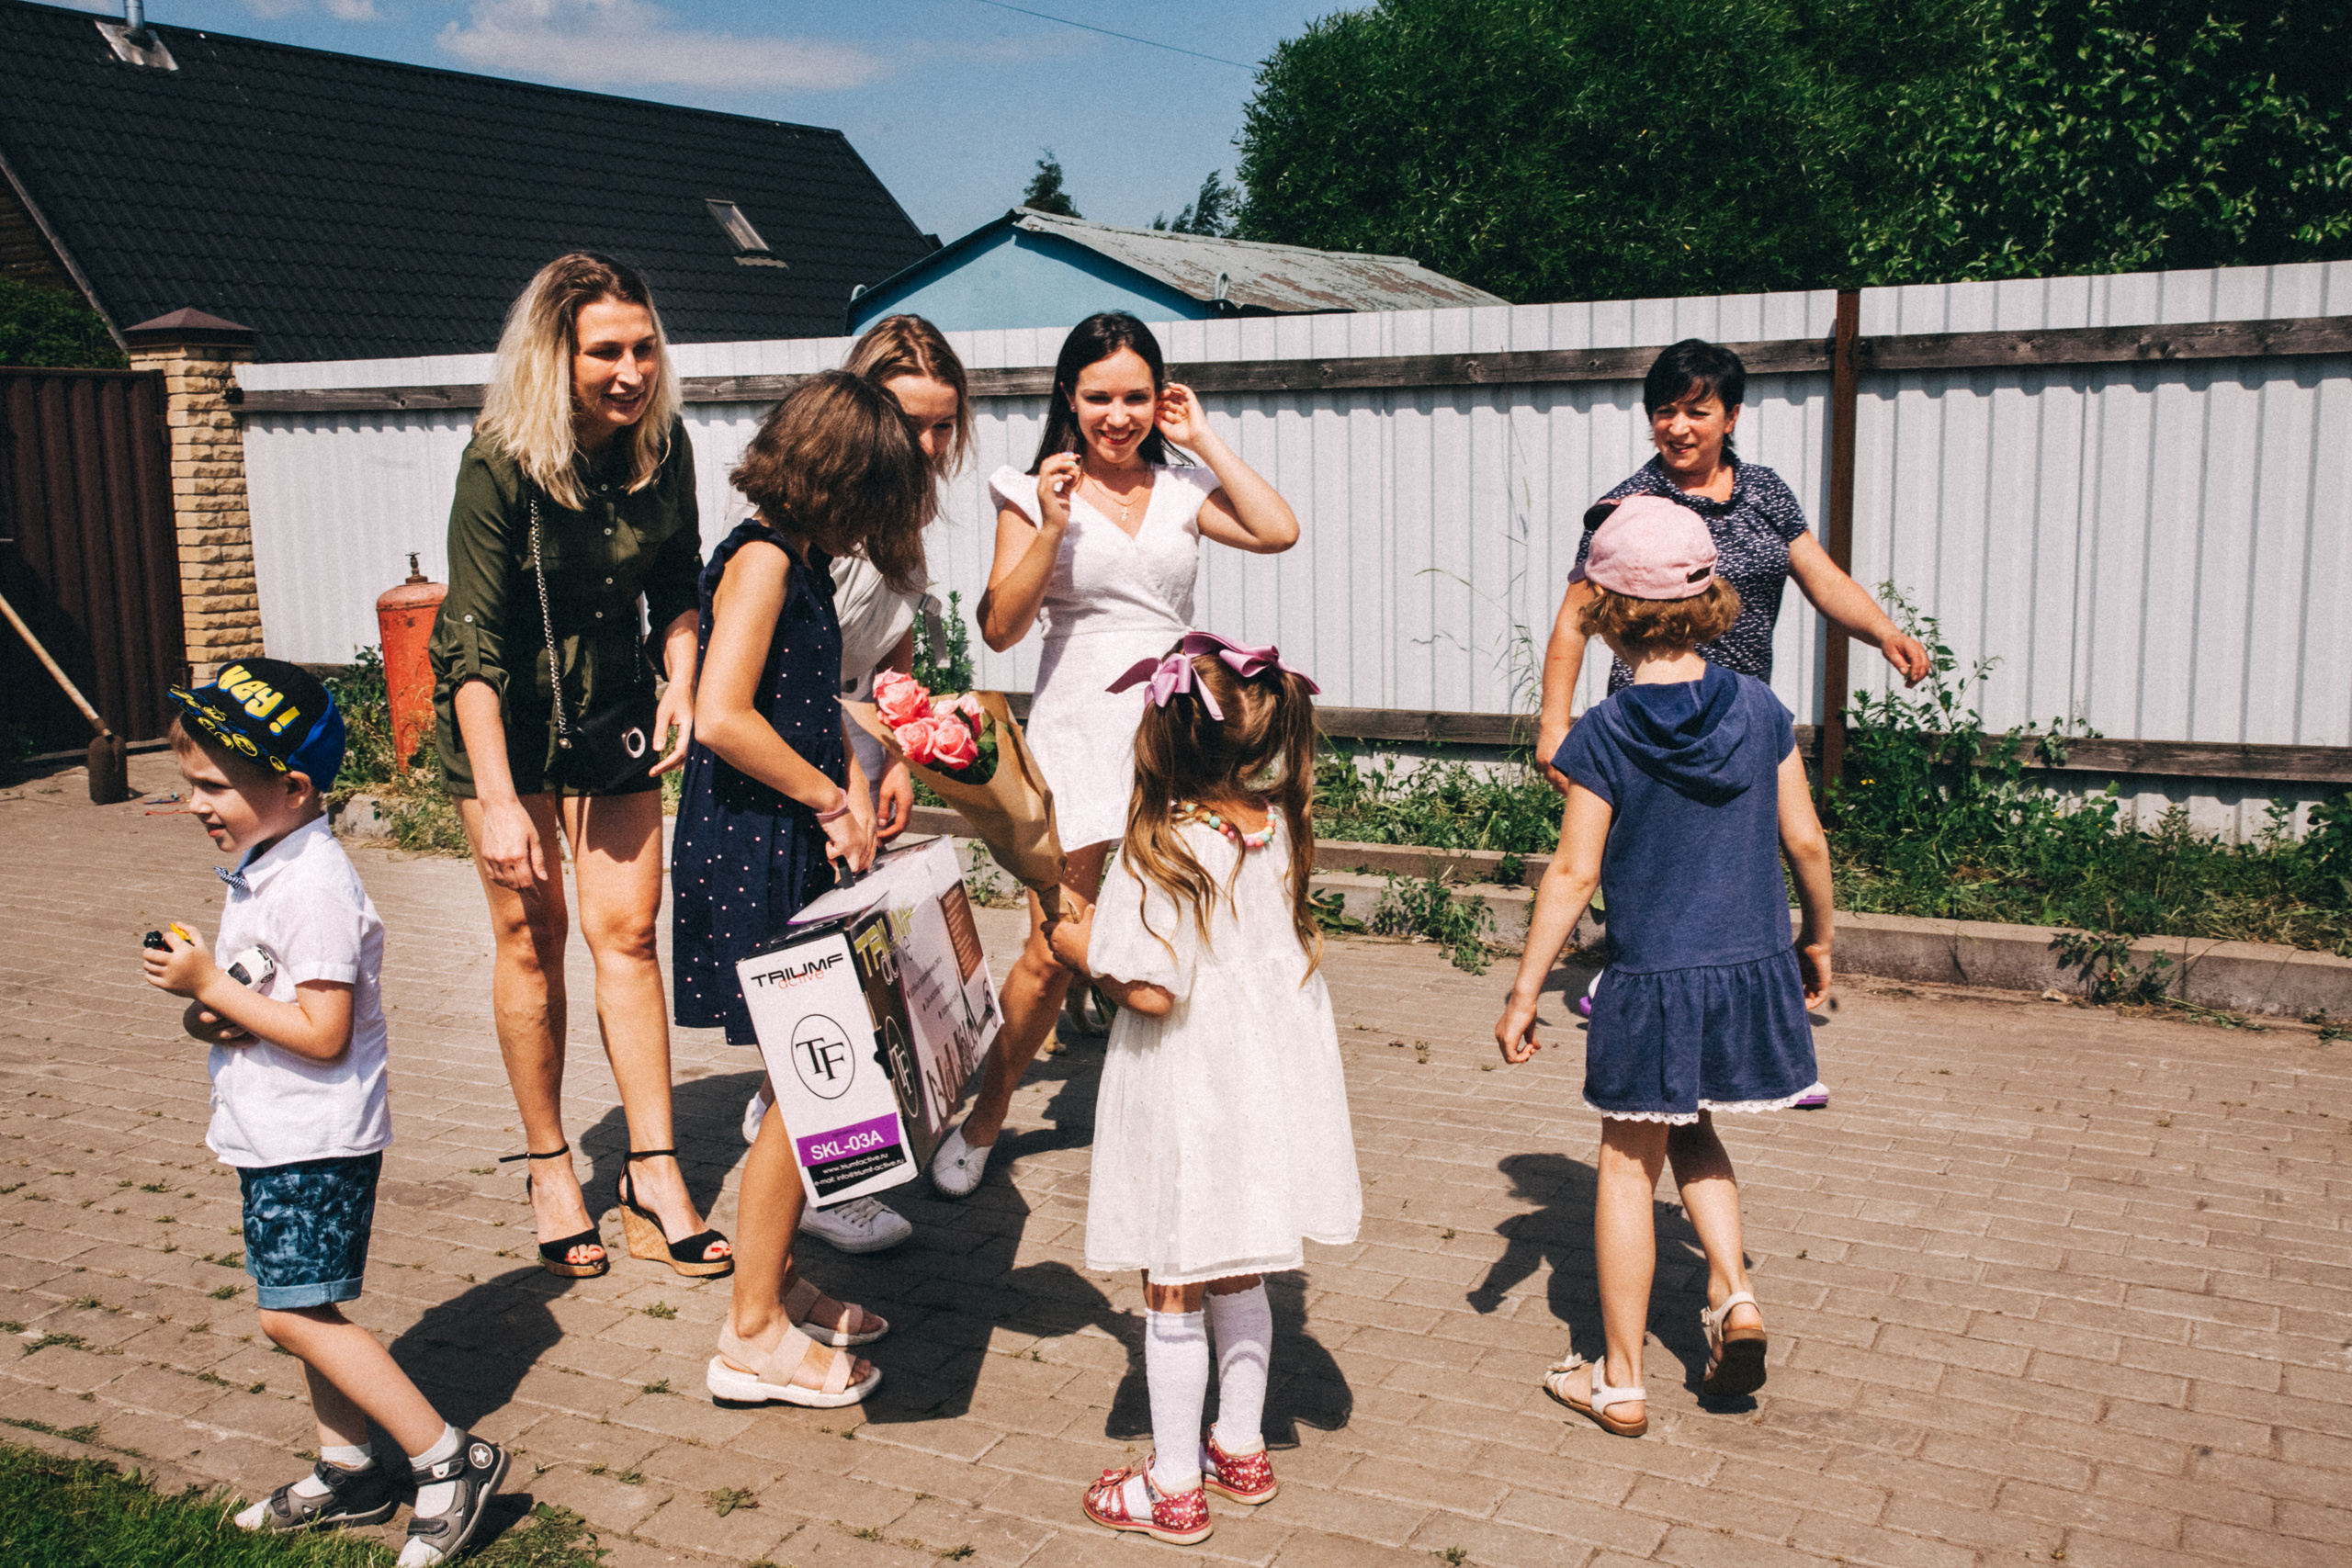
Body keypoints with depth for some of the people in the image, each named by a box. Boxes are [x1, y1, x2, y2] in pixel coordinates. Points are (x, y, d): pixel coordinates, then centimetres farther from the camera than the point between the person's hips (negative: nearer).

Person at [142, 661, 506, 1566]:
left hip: (314, 1141, -10)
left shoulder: (314, 888, -22)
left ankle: (448, 1460, -2)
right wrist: (208, 1008, -1)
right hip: (276, 1136, 10)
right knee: (303, 1308, 16)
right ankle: (347, 1471, 28)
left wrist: (210, 984, -21)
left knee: (293, 1313, -7)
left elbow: (323, 1033, -25)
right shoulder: (261, 867, 10)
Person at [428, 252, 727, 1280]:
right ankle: (548, 1168, 15)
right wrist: (499, 802, -28)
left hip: (610, 699, 4)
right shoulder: (500, 462, -23)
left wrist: (682, 684, -11)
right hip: (505, 711, -4)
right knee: (532, 932, 1)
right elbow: (475, 640, -23)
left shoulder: (663, 444, -9)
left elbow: (676, 585, 6)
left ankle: (655, 1174, 5)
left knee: (627, 930, 1)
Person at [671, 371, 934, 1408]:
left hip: (790, 854, 10)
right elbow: (722, 717, -26)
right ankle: (753, 1336, 7)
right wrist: (832, 797, -15)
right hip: (750, 856, -10)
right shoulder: (762, 560, -16)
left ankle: (777, 1285, 28)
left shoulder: (799, 563, 14)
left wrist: (850, 783, 7)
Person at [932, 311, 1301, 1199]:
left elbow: (1279, 532, -7)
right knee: (1053, 952, -3)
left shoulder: (1182, 489, 10)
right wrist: (1051, 528, -13)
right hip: (1078, 729, -2)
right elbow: (1000, 629, -2)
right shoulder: (1037, 493, 4)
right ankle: (984, 1124, 17)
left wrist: (1204, 440, -1)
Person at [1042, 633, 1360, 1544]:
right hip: (1267, 1086, 7)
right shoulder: (1278, 829, -1)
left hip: (1188, 1102, -7)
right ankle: (1241, 1448, 33)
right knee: (1239, 1281, 21)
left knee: (1174, 1292, 6)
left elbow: (1150, 991, -24)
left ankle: (1174, 1486, 17)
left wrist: (1083, 949, -6)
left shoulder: (1160, 854, -21)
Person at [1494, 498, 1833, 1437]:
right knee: (1693, 1134, 27)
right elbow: (1806, 842, 3)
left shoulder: (1602, 737, -12)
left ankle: (1621, 1383, 17)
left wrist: (1524, 993, -4)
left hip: (1652, 984, -4)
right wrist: (1819, 940, 18)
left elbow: (1573, 874, -12)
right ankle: (1733, 1293, 10)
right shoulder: (1761, 710, -2)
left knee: (1628, 1165, 9)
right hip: (1754, 972, 4)